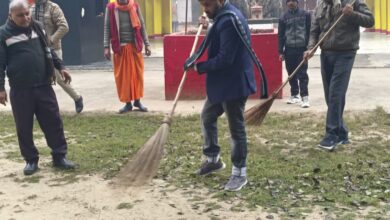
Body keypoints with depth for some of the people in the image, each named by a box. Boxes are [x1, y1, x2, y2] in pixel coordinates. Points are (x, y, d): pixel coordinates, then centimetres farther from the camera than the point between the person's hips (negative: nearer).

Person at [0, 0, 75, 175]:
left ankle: (59, 156, 15)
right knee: (24, 127, 5)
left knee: (53, 121, 4)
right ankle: (31, 160, 19)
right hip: (20, 90, -3)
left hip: (43, 86, 3)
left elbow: (48, 50, 21)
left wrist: (60, 67, 14)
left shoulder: (36, 27, 9)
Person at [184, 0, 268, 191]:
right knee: (207, 117, 20)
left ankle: (240, 173, 14)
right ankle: (213, 159, 37)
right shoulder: (223, 17, 10)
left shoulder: (229, 20, -24)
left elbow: (224, 59, -27)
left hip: (234, 84, -11)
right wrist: (195, 59, 3)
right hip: (222, 83, 11)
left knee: (236, 128, 1)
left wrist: (198, 67, -14)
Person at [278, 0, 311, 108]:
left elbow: (310, 31, 3)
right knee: (292, 74, 10)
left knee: (302, 74, -7)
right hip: (289, 49, 3)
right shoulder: (284, 17, 7)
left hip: (302, 48, -3)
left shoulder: (305, 15, 2)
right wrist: (281, 52, 3)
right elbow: (281, 35, 7)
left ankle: (304, 97, -8)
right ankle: (294, 95, 22)